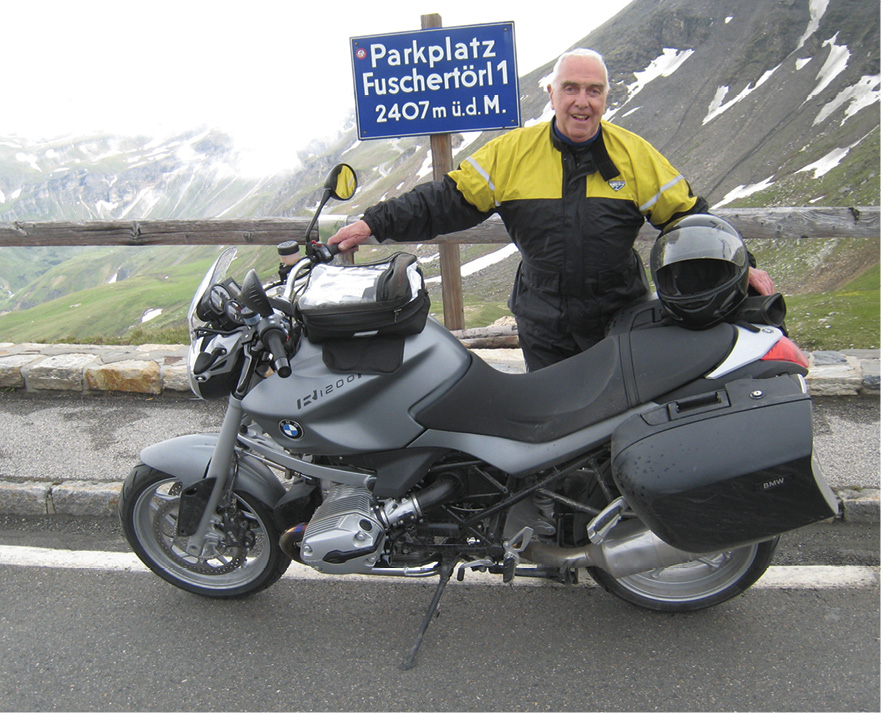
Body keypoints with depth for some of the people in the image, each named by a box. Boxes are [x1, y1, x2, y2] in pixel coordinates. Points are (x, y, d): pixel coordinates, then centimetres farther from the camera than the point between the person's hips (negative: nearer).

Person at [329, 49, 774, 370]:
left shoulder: (634, 154, 2)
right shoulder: (514, 151, -1)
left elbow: (687, 216, 7)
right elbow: (450, 199, -1)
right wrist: (376, 223, -7)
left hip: (621, 326, 0)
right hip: (544, 331, 0)